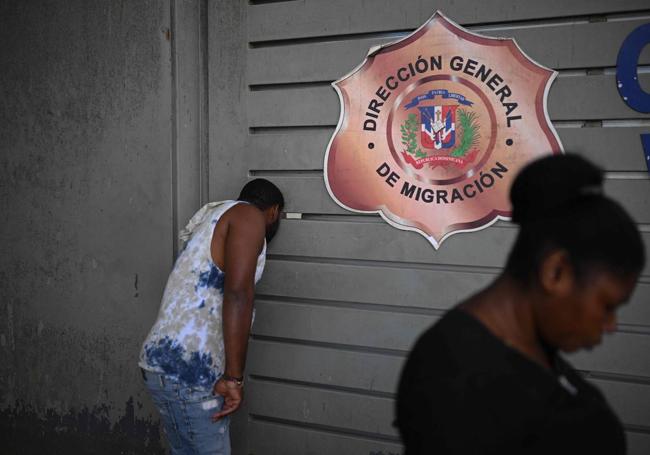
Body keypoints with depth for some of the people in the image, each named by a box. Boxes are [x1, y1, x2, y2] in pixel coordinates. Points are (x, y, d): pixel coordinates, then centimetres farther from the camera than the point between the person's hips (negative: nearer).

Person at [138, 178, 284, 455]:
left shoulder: (215, 218, 24)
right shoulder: (249, 215, -4)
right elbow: (237, 294, -19)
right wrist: (234, 377, -19)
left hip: (161, 361, 9)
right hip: (187, 369, -9)